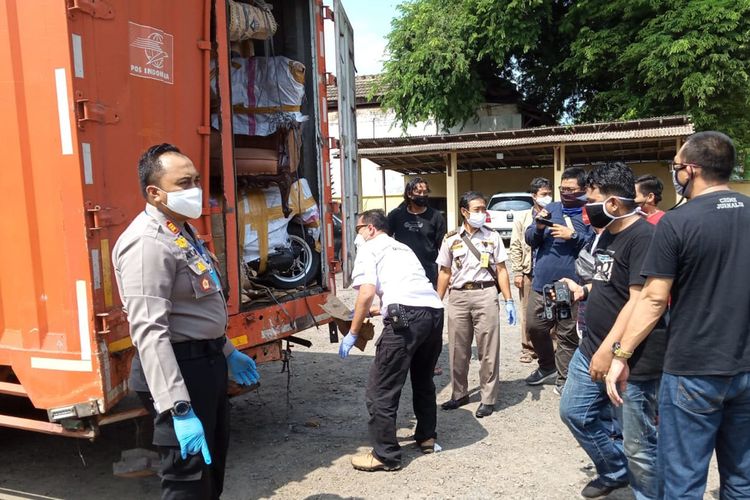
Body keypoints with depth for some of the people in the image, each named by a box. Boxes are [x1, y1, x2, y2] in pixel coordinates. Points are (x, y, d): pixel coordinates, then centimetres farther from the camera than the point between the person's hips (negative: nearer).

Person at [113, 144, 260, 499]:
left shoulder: (184, 232, 11)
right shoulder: (148, 242, -22)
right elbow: (149, 332, -29)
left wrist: (226, 352, 25)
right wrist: (179, 410, -33)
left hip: (207, 361, 10)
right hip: (179, 368, -10)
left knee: (213, 465, 25)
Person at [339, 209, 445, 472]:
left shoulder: (369, 248, 9)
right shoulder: (402, 247, 31)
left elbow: (367, 293, -5)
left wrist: (352, 334, 3)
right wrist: (375, 310, 48)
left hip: (406, 317, -8)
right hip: (435, 311, 9)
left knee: (382, 388, 3)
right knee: (423, 380, 27)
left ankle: (385, 455, 10)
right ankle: (427, 438, 40)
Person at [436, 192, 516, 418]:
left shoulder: (493, 237, 4)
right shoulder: (451, 239, 5)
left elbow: (501, 270, 4)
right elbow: (445, 273, 9)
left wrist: (509, 301, -2)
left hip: (485, 295, -1)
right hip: (458, 296, 2)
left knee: (488, 349, 1)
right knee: (458, 349, 10)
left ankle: (488, 399, 13)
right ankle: (459, 393, 26)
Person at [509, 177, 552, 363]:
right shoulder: (522, 217, 8)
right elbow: (515, 247, 6)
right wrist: (517, 272, -1)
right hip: (529, 272, 1)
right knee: (528, 313, 6)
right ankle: (528, 349, 18)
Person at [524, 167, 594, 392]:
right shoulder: (551, 208, 11)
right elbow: (530, 239, 9)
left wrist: (573, 236, -19)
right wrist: (538, 227, -10)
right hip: (541, 282, 5)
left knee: (567, 334, 5)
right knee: (535, 327, 12)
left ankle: (564, 377, 18)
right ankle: (547, 366, 33)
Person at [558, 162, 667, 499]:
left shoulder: (644, 237, -19)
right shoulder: (608, 234, 12)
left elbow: (639, 301, -25)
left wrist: (610, 350, -28)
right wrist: (583, 291, 10)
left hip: (631, 361, -10)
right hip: (591, 349, 10)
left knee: (638, 445, 3)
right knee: (574, 412, 21)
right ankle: (614, 472, 42)